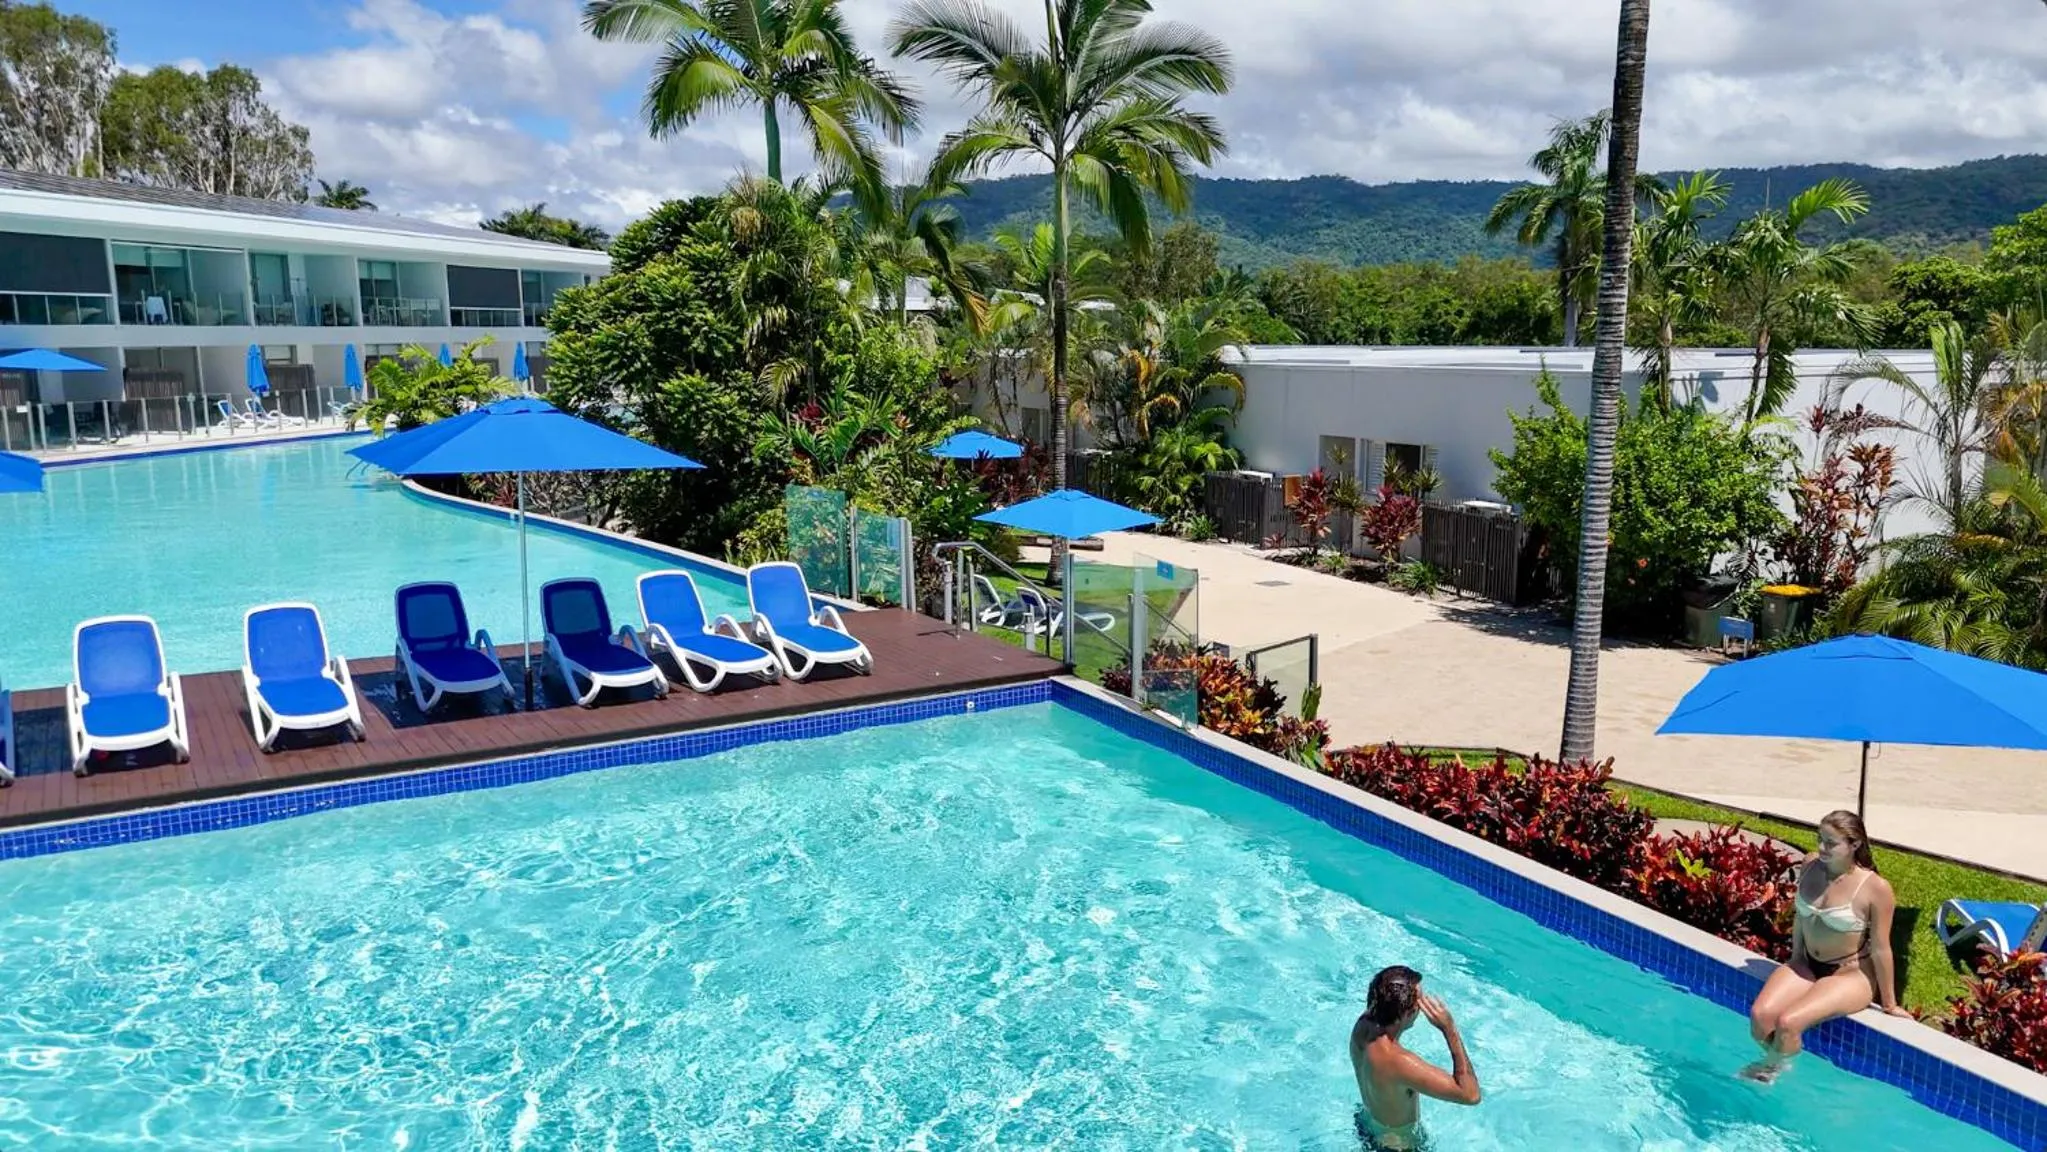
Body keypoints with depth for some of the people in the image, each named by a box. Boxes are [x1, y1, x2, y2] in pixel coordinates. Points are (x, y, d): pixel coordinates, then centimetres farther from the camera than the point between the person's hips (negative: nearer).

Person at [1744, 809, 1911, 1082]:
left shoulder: (1875, 888, -21)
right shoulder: (1811, 865, -5)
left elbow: (1880, 949, -13)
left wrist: (1890, 1004, -4)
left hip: (1851, 975, -5)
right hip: (1807, 965, 5)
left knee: (1788, 1023, -25)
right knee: (1759, 1015, -19)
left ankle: (1773, 1071, 7)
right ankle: (1774, 1059, 14)